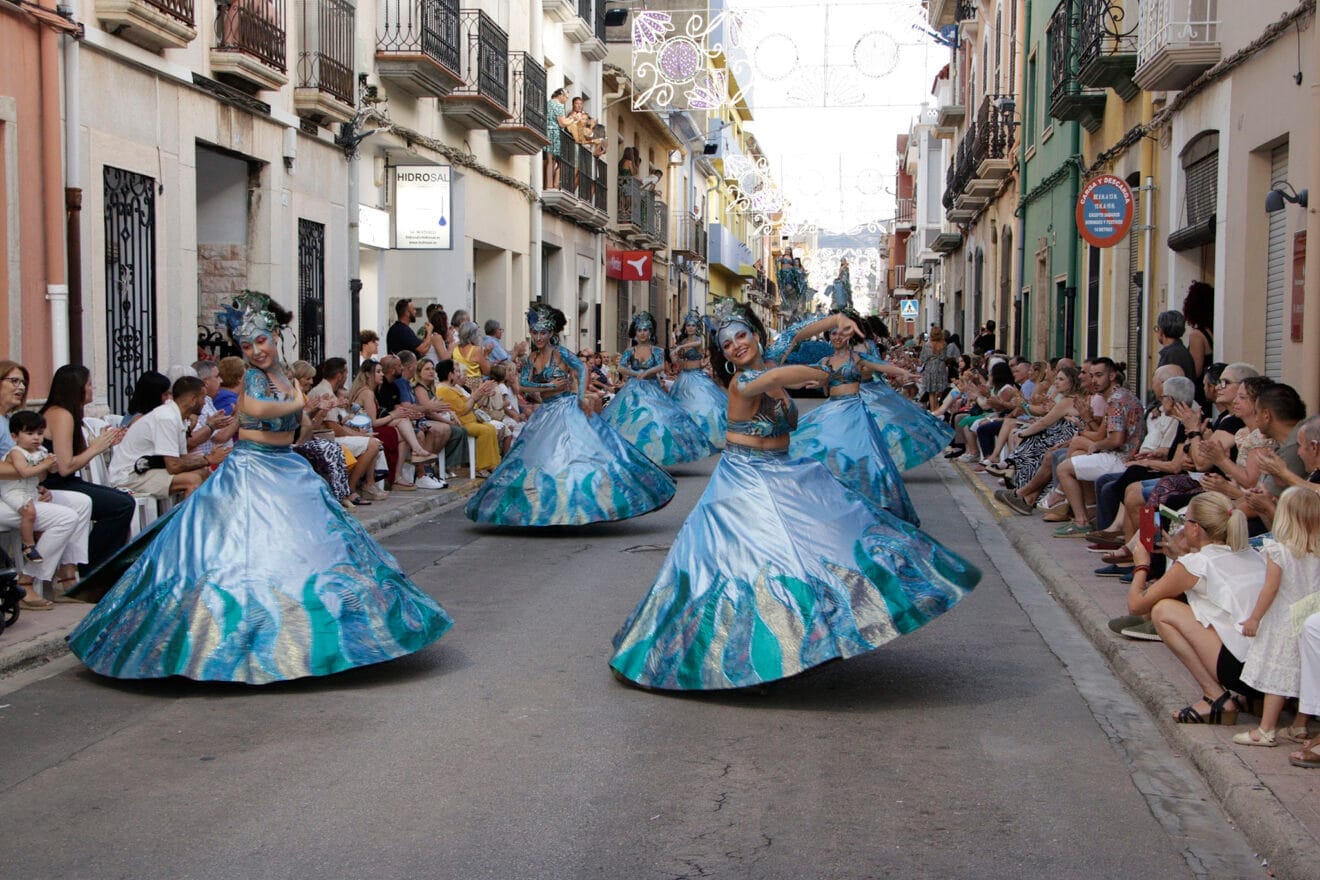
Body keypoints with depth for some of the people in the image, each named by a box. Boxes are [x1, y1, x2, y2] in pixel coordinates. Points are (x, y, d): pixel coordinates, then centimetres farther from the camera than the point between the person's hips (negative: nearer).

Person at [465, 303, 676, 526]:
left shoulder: (559, 352, -9)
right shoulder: (532, 357, 10)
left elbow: (581, 369, -22)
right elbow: (525, 383, 3)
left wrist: (581, 397, -32)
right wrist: (551, 386, -10)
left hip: (566, 408, -7)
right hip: (546, 412, 7)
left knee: (571, 454, -12)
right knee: (538, 457, 5)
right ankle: (548, 506, 12)